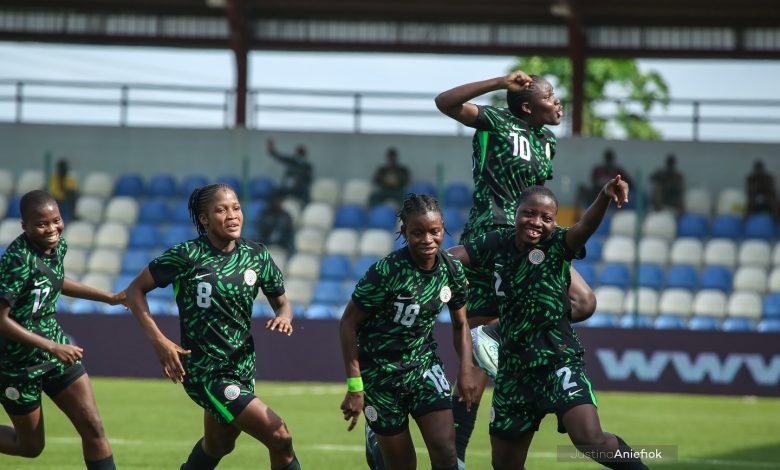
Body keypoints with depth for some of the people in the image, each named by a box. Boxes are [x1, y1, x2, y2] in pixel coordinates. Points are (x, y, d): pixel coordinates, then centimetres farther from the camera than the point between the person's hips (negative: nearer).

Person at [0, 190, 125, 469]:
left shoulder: (58, 246, -1)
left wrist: (109, 298, 22)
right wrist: (52, 348, -29)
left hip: (57, 352, 7)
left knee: (93, 429, -2)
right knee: (31, 446, 9)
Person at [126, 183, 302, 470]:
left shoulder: (256, 256, 3)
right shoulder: (187, 255, -12)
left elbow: (281, 303, 13)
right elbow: (136, 289, -4)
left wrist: (284, 317, -13)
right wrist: (159, 341, -15)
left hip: (242, 369, 7)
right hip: (204, 369, -7)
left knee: (218, 446, 24)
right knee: (280, 438, -15)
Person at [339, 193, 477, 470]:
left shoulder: (452, 270, -6)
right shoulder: (386, 272, -22)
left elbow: (460, 325, 10)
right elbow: (348, 323, -16)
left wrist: (465, 371, -4)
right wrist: (354, 387, -18)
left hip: (424, 365, 4)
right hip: (380, 372, -4)